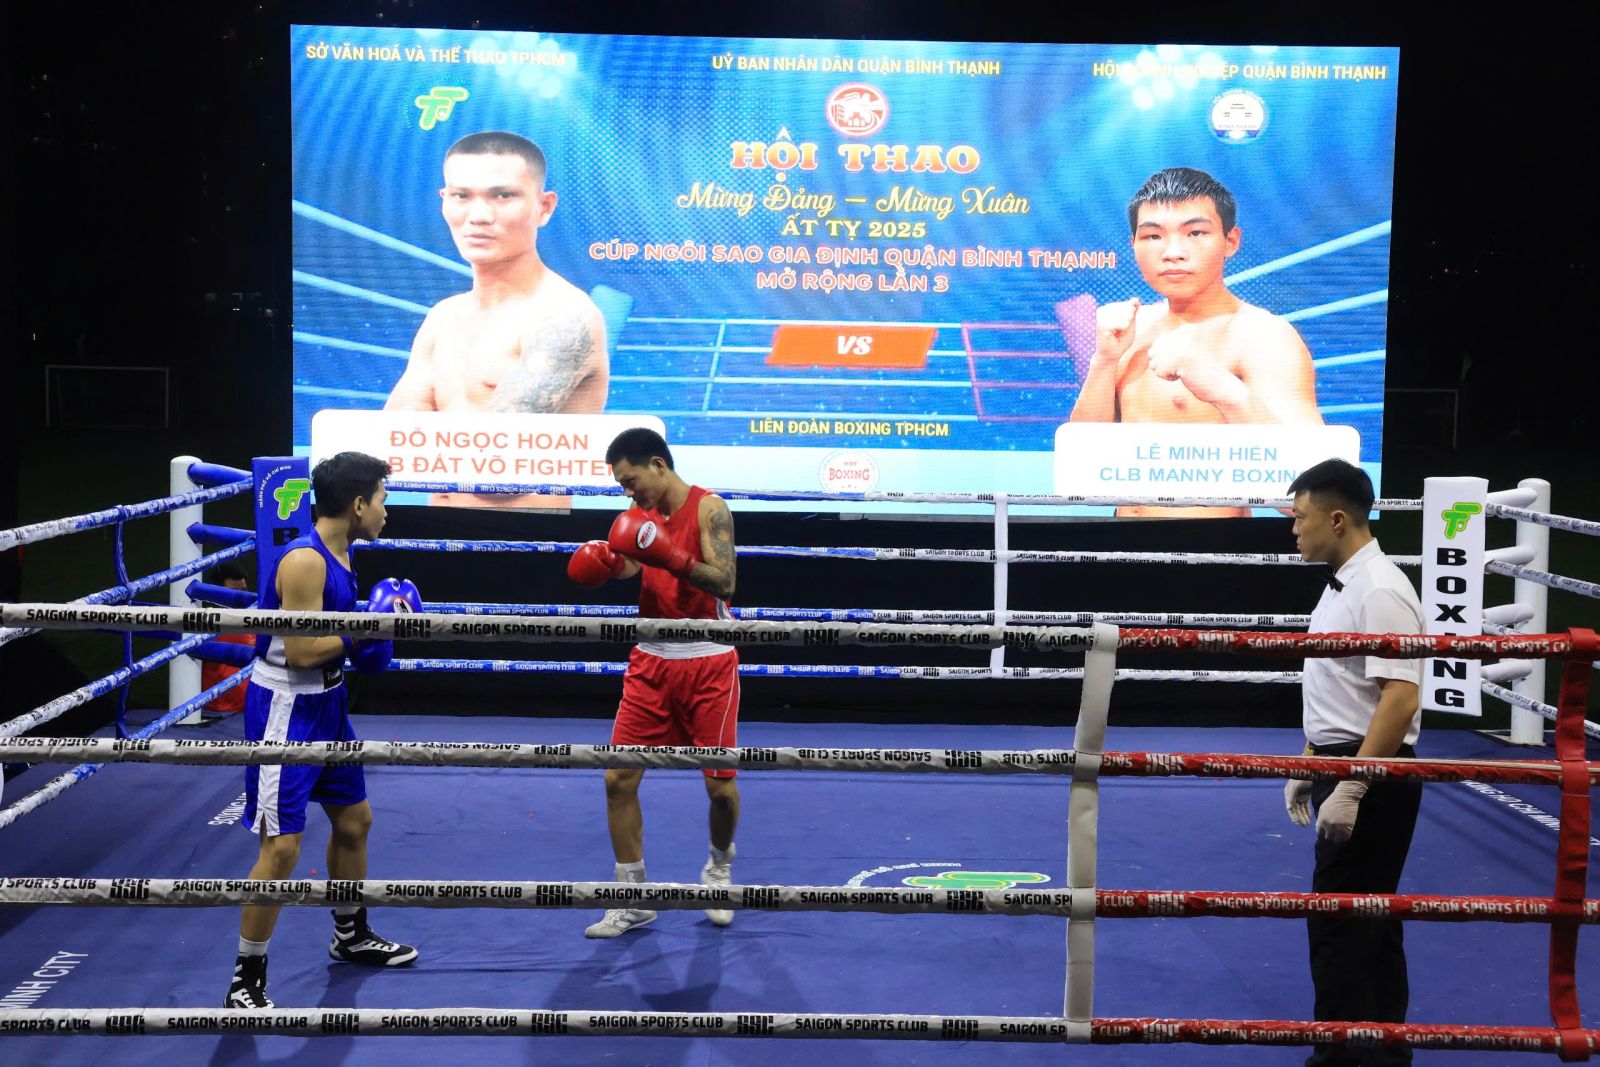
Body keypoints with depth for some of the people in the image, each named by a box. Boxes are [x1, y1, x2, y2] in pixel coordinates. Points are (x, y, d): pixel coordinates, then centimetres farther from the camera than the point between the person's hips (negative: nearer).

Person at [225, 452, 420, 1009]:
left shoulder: (338, 556, 6)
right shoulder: (304, 561, -23)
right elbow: (301, 651, -26)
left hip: (325, 702, 10)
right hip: (284, 710, -10)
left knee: (353, 821, 21)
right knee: (282, 846, -10)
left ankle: (351, 936, 42)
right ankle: (246, 983, 3)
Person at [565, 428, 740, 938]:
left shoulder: (709, 509, -12)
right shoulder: (644, 513, 4)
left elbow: (724, 581, -21)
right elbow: (634, 565, 13)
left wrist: (667, 555, -32)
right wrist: (607, 561, -8)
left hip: (708, 662, -5)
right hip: (651, 661, 5)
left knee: (720, 784, 1)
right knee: (618, 778, -2)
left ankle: (719, 866, 32)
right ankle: (632, 900, 9)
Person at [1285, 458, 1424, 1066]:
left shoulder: (1380, 591, -19)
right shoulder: (1341, 586, 12)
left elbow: (1400, 698, -26)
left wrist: (1349, 788, -27)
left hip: (1370, 775, -10)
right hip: (1344, 767, 10)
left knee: (1337, 922, -7)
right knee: (1369, 918, 15)